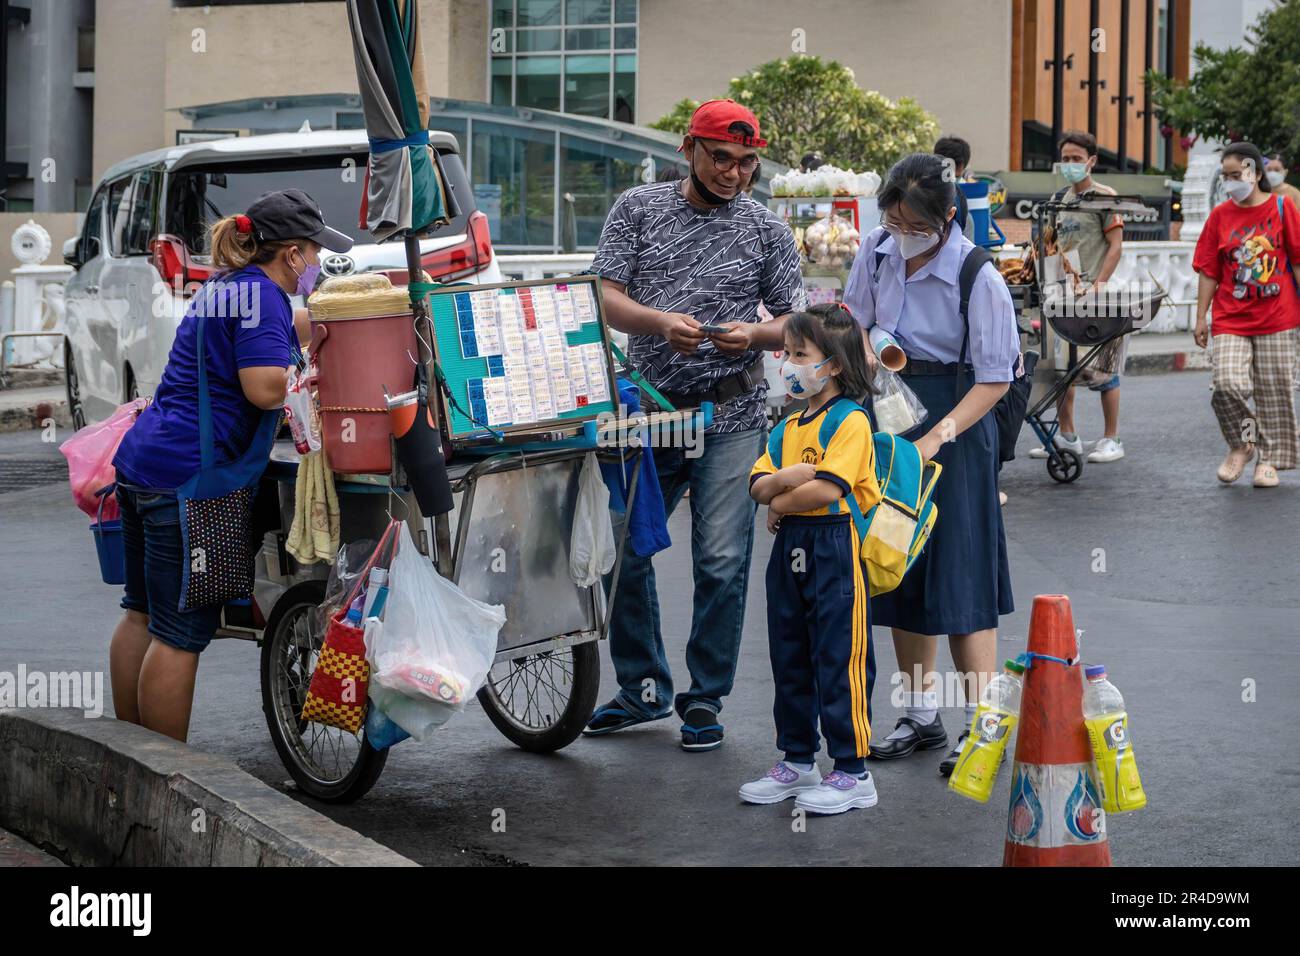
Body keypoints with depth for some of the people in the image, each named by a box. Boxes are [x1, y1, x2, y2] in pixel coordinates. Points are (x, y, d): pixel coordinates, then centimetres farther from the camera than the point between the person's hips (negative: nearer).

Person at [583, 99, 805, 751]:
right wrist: (660, 321, -22)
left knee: (722, 563, -1)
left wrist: (753, 335, -16)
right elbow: (604, 299, -2)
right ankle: (643, 688, 22)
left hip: (731, 416, -1)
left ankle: (705, 700, 13)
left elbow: (794, 324, 6)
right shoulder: (638, 209, 4)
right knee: (620, 550, 6)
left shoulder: (767, 230, 4)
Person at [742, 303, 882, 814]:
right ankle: (796, 761, 26)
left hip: (835, 552, -8)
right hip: (790, 551, 8)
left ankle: (852, 772, 4)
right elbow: (759, 485, 6)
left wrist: (780, 503, -7)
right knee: (790, 661, 14)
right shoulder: (791, 426, 15)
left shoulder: (851, 422, -11)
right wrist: (789, 477, -14)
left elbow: (826, 489, -22)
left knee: (840, 665, -4)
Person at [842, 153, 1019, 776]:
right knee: (899, 571, 10)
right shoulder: (876, 252, -2)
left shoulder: (978, 278, -17)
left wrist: (936, 438, -24)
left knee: (959, 572, -6)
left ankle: (983, 725, 1)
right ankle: (921, 716, 22)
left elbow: (995, 378, -15)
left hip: (955, 424, -6)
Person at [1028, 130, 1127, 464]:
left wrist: (1099, 284, -18)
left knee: (1101, 366, -4)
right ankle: (1067, 437, 16)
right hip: (1065, 292, 7)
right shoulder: (1059, 199, 17)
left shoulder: (1104, 197, -4)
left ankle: (1111, 440, 4)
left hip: (1095, 293, -7)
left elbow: (1116, 246, -9)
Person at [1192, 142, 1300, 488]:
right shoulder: (1220, 215, 5)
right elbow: (1208, 271, 6)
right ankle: (1241, 444, 9)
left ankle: (1268, 459, 19)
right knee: (1228, 384, -16)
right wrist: (1201, 317, 3)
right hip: (1231, 320, 1)